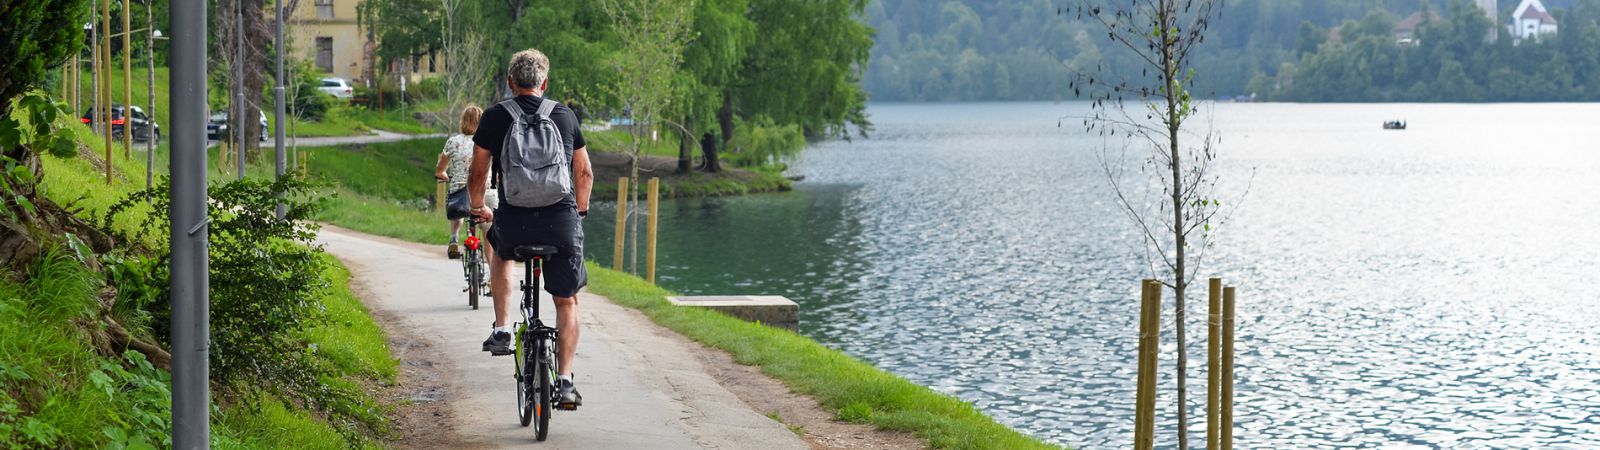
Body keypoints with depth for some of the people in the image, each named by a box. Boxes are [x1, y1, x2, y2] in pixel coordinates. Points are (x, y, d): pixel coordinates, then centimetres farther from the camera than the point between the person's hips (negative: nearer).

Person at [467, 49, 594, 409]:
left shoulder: (496, 116, 4)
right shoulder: (565, 115, 10)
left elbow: (478, 173, 10)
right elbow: (585, 173, 17)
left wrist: (477, 208, 30)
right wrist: (580, 209, 36)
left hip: (514, 221, 0)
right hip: (562, 223, 0)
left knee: (500, 250, 35)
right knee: (567, 301, 15)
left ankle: (502, 330, 25)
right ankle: (565, 382, 5)